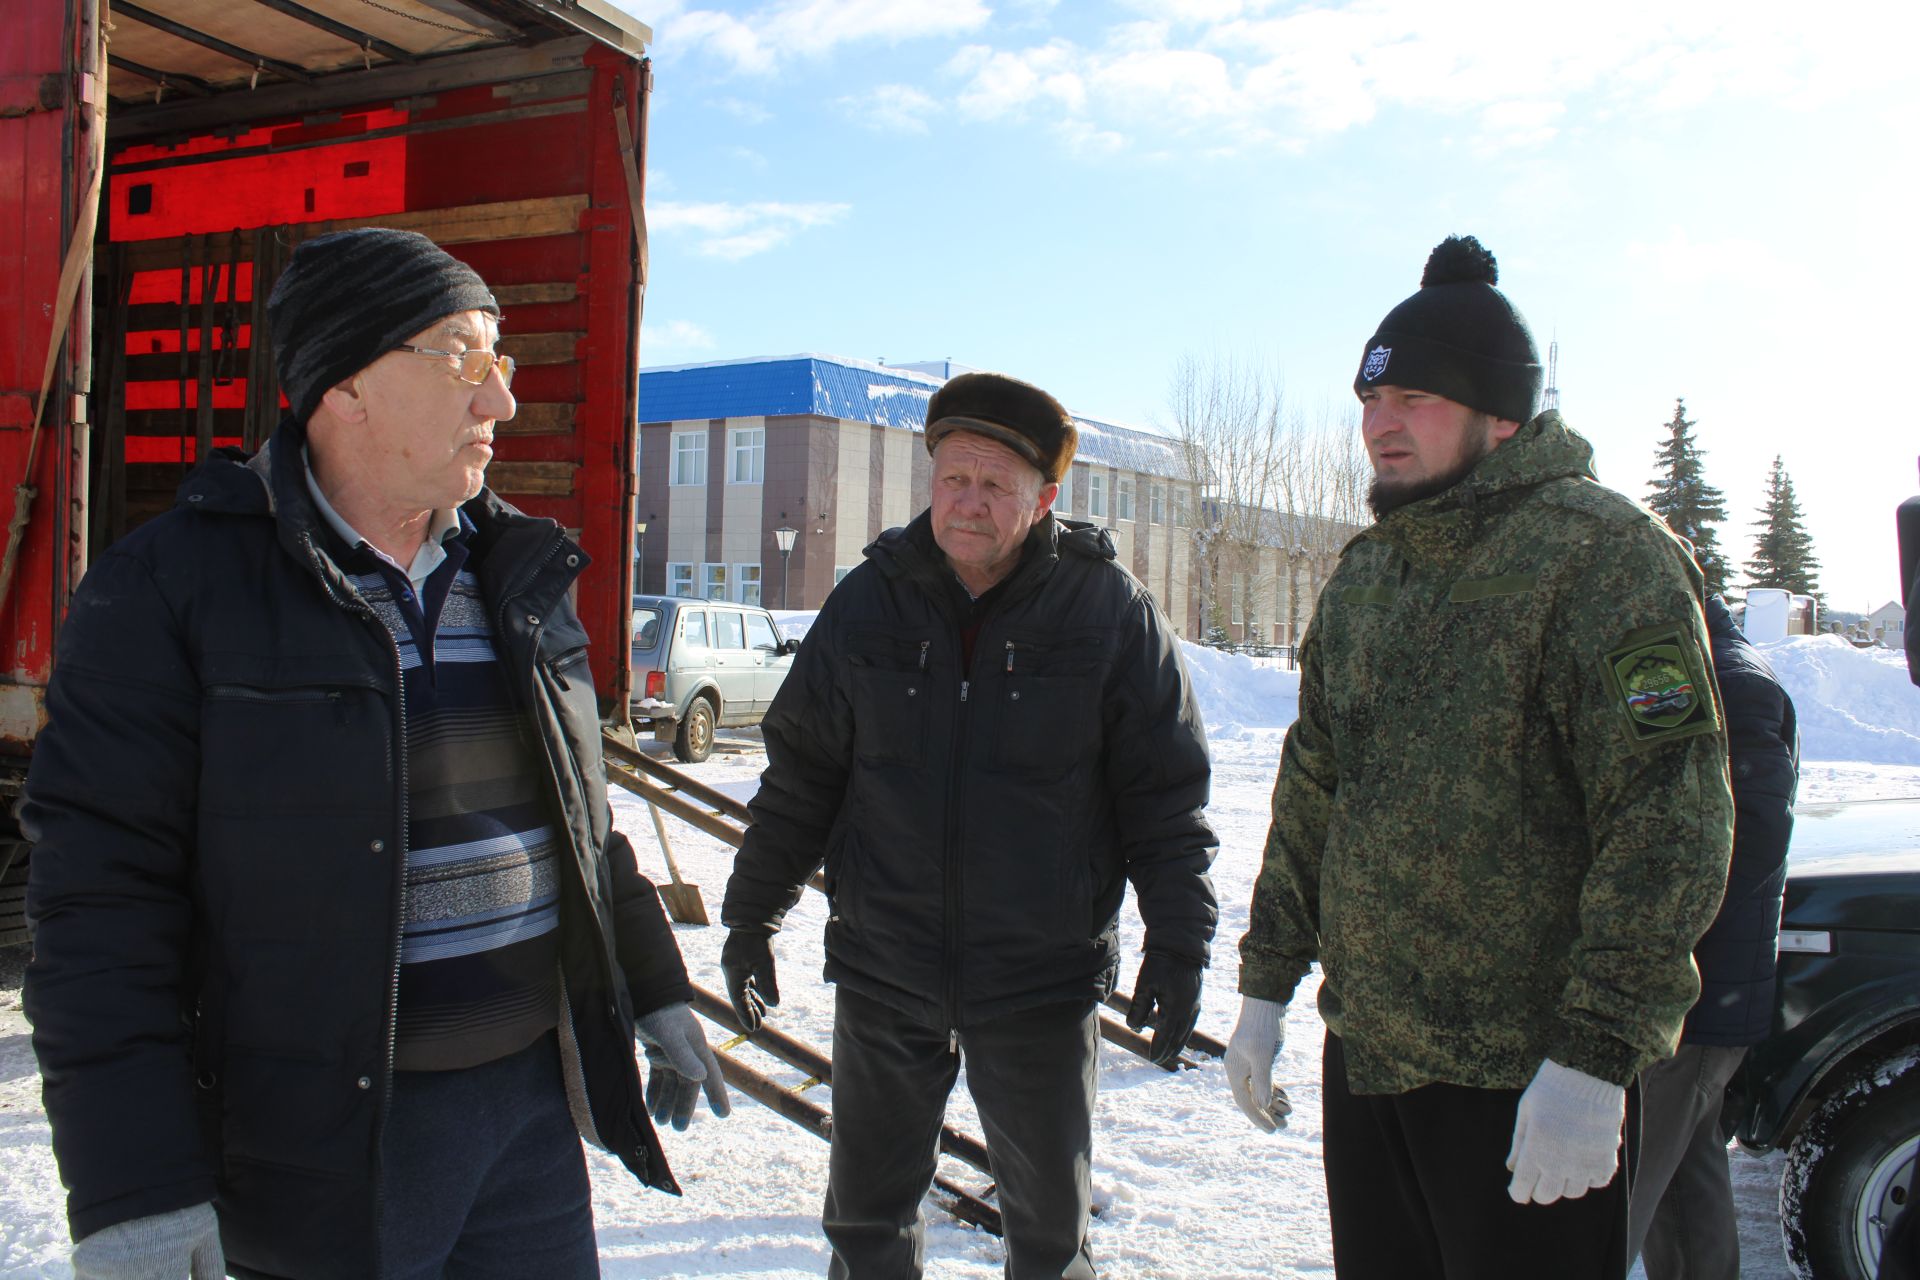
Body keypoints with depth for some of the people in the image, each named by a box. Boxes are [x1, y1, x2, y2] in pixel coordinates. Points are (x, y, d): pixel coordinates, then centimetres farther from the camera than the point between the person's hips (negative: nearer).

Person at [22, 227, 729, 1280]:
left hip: (534, 1097, 6)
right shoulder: (168, 590, -11)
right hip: (320, 1144, -5)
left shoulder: (518, 578, 8)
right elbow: (100, 897, -14)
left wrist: (655, 994, 17)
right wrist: (132, 1195, -17)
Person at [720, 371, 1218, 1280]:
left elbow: (1167, 791, -4)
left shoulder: (1110, 608, -7)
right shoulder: (869, 601, 0)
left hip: (1043, 982, -2)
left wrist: (1178, 943, -8)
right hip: (882, 974, 2)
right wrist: (752, 915, 10)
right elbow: (799, 773, 8)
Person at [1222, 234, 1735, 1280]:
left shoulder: (1602, 553, -13)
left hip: (1526, 1073, -7)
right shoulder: (1365, 572, 11)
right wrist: (1267, 983, 14)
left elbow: (1671, 817, -18)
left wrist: (1598, 1054, -22)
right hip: (1364, 1051, 7)